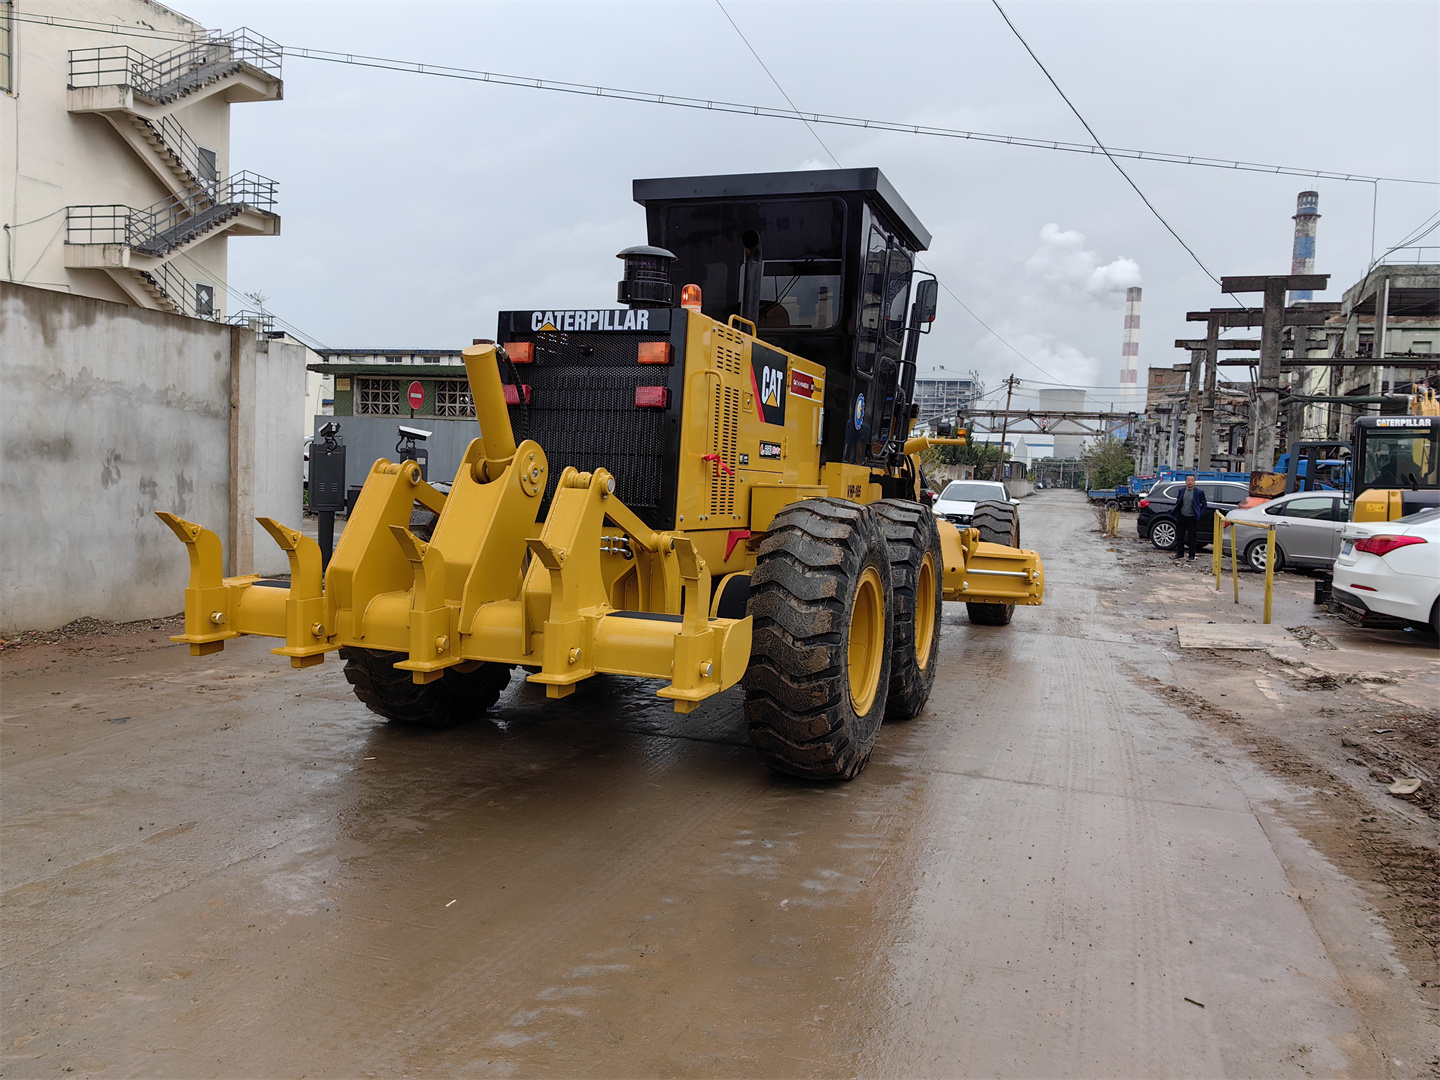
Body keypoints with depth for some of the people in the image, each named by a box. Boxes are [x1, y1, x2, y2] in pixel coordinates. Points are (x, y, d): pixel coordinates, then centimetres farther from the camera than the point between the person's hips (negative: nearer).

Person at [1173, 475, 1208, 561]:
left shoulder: (1199, 492, -3)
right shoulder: (1181, 491, 7)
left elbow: (1204, 505, 3)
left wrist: (1200, 515, -6)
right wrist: (1176, 513, 7)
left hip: (1192, 519, -3)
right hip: (1181, 518, 4)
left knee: (1192, 538, 2)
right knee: (1179, 537, 8)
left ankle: (1191, 555, 11)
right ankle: (1180, 554, 19)